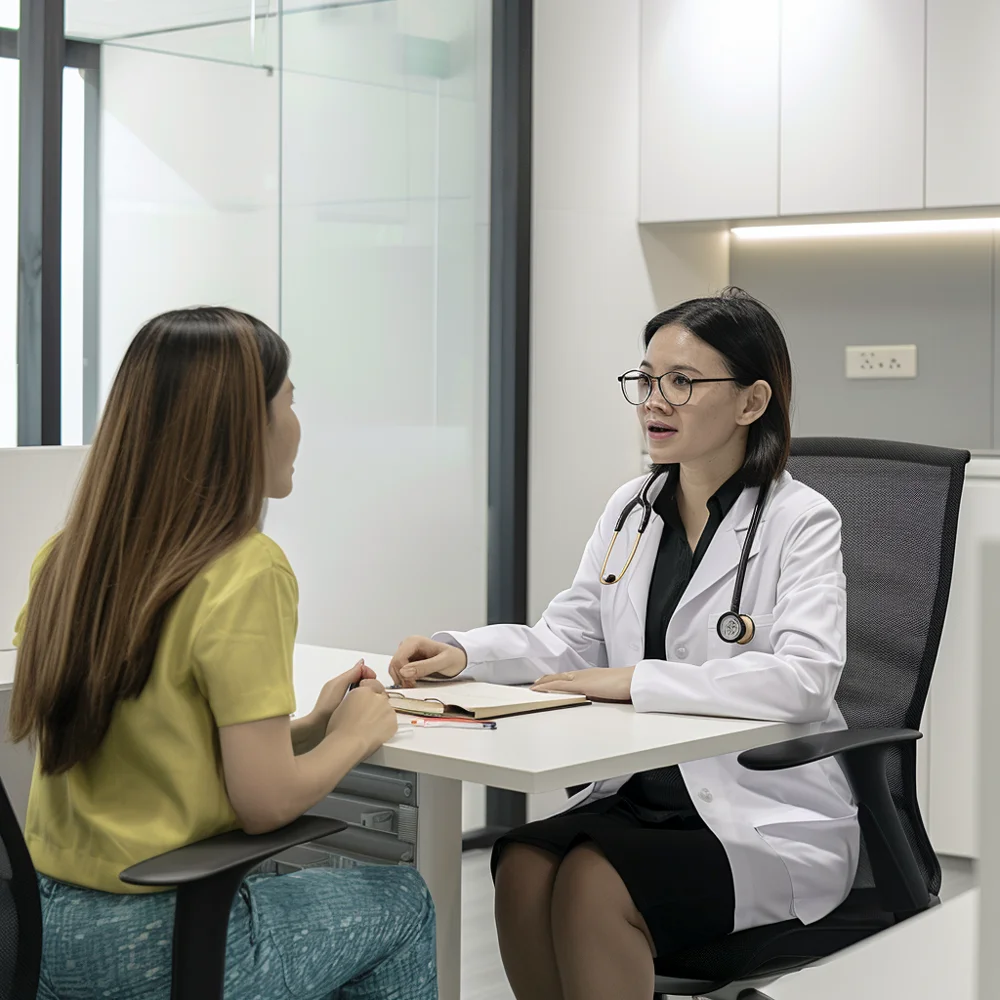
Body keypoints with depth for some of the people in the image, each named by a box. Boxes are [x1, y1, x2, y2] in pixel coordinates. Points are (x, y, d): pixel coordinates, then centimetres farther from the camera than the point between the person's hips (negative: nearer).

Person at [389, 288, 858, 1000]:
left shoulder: (801, 521, -9)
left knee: (593, 880, -29)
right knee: (522, 863, -23)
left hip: (773, 820, -5)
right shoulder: (631, 509, 12)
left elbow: (805, 678, -24)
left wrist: (637, 681, -25)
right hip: (642, 796, 5)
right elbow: (568, 639, 12)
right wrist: (462, 654, -6)